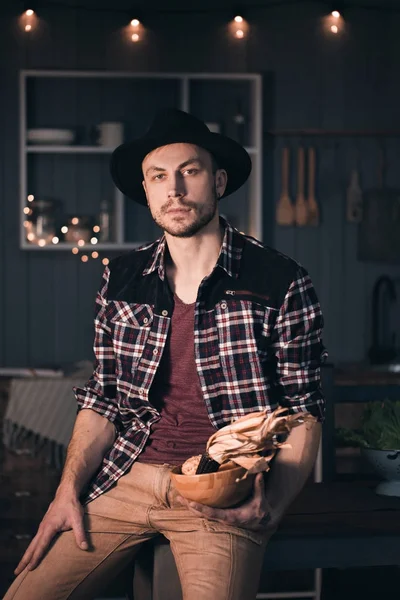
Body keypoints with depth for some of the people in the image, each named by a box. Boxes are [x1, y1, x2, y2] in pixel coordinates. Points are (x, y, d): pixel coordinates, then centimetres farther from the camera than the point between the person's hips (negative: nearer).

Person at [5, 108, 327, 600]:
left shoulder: (281, 283, -3)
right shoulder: (121, 278, 9)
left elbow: (303, 411, -1)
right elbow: (103, 398, 14)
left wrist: (273, 504, -18)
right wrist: (68, 491, 0)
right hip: (125, 479, 4)